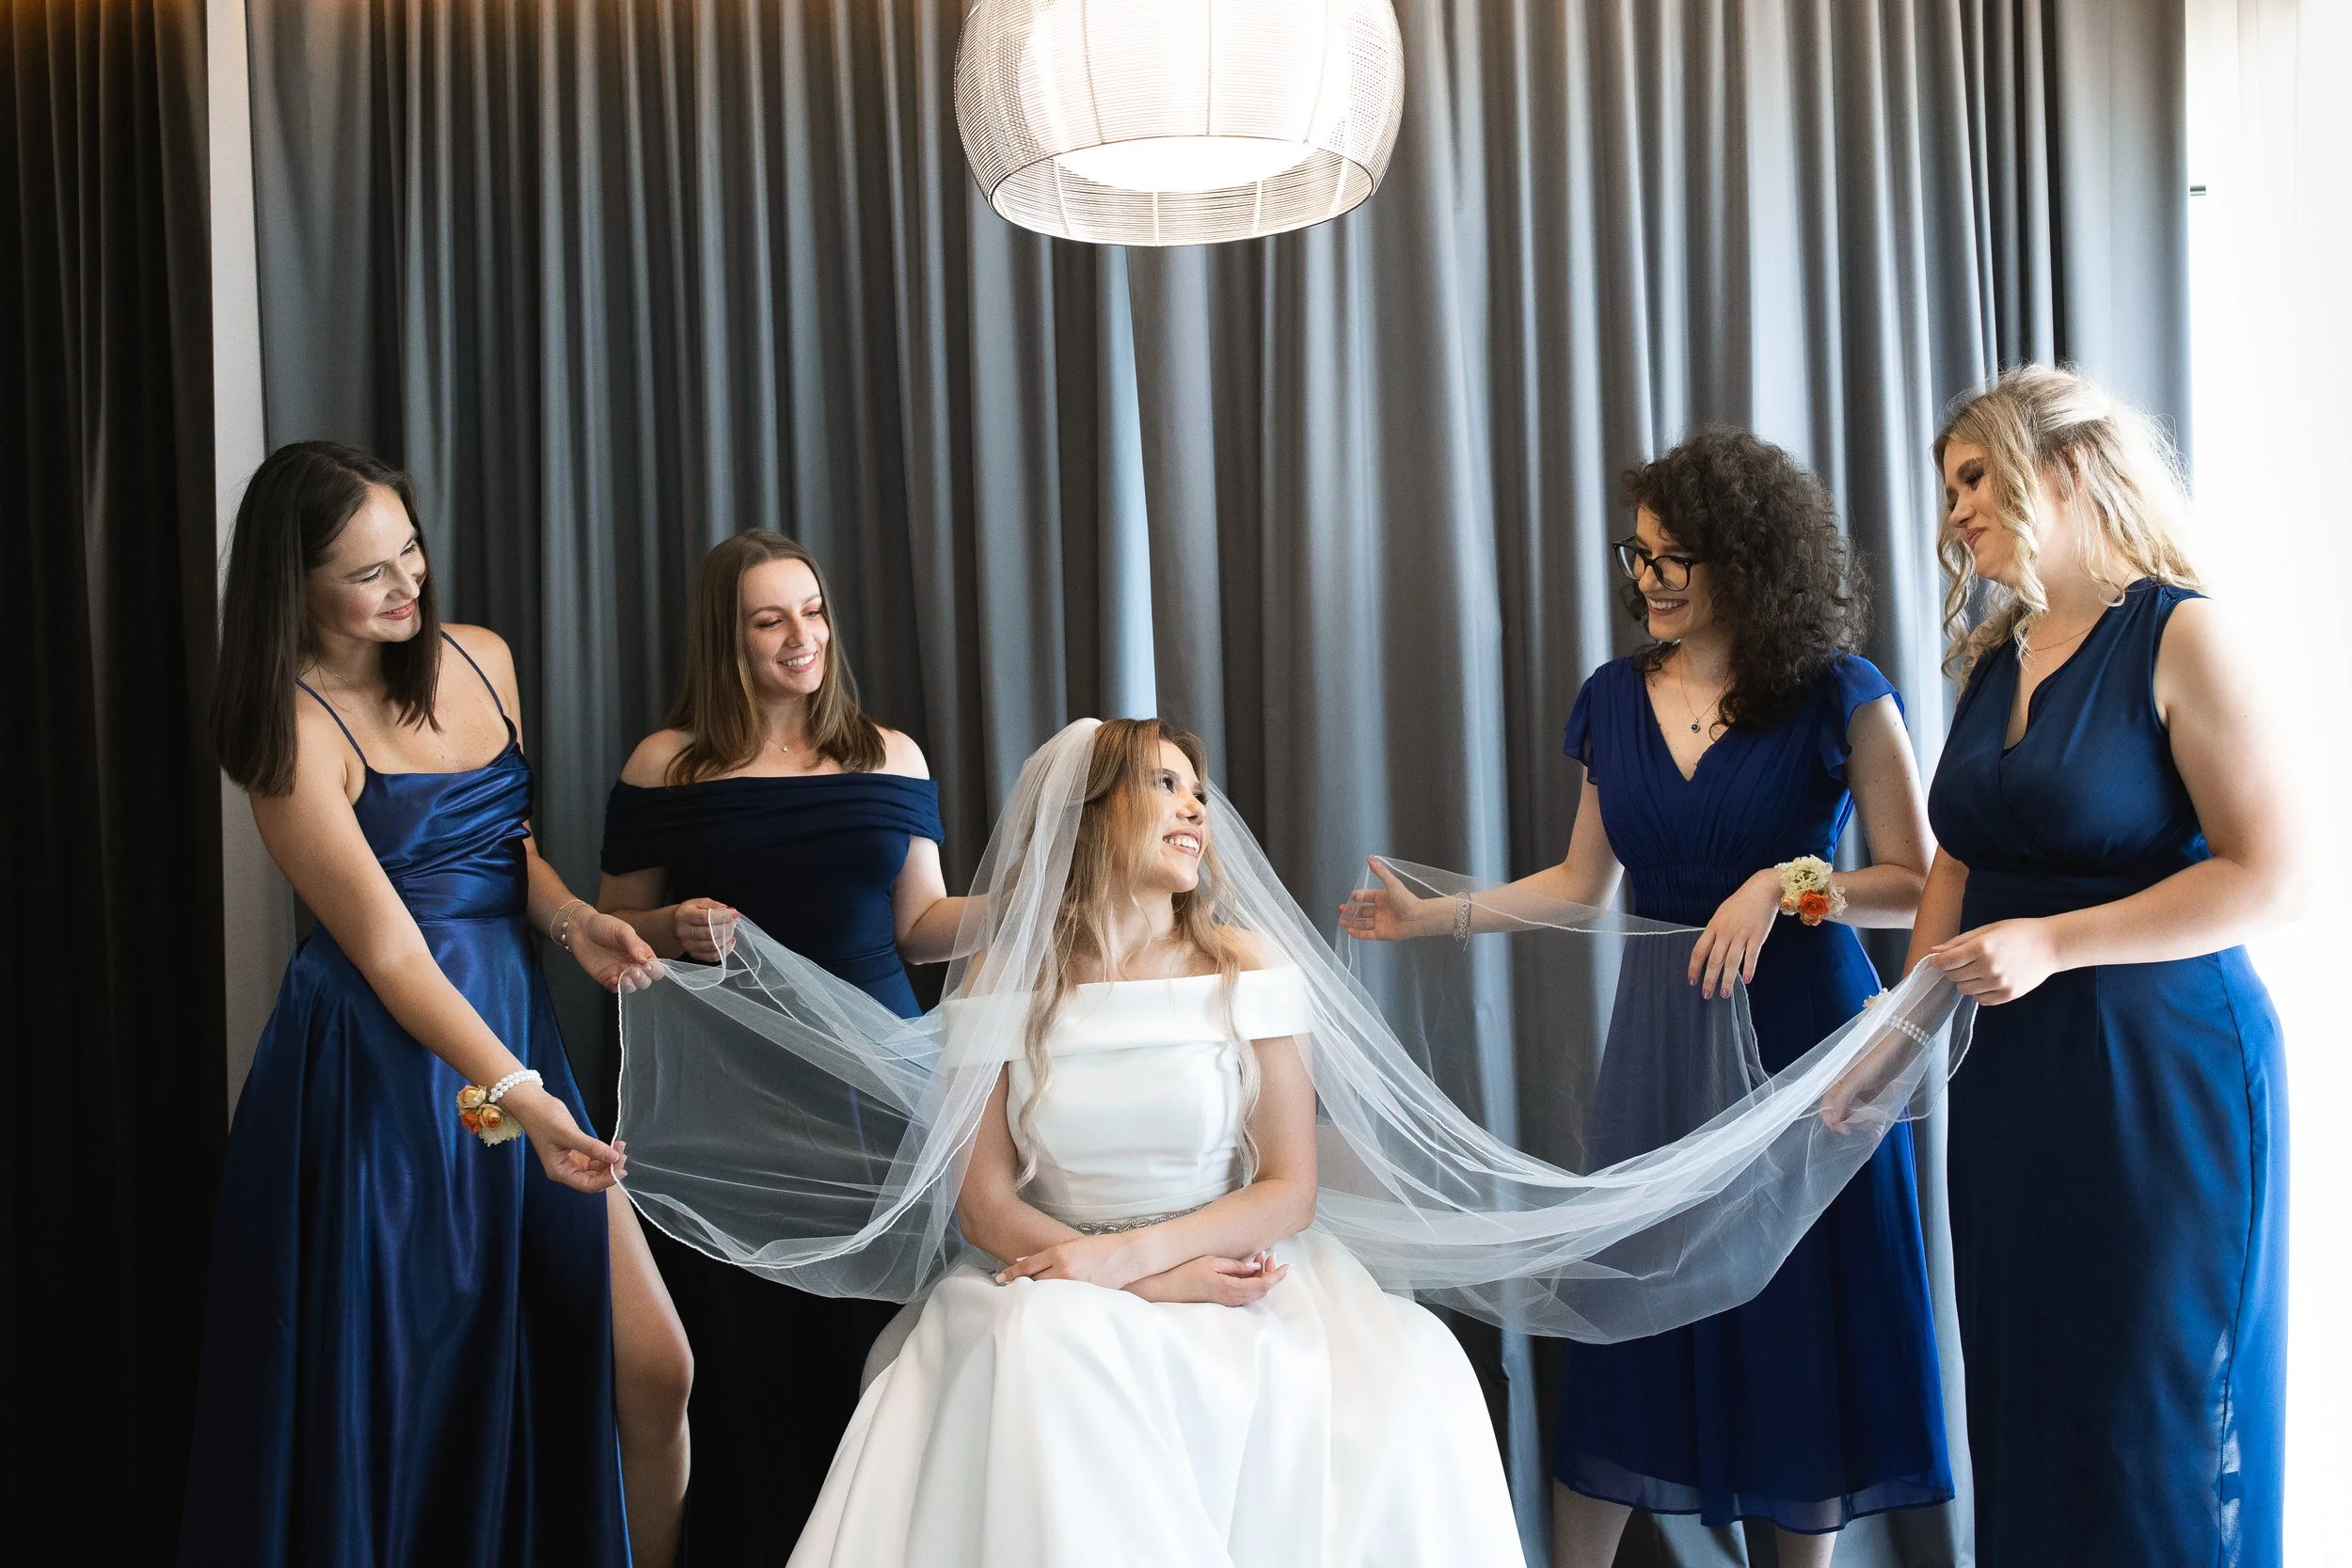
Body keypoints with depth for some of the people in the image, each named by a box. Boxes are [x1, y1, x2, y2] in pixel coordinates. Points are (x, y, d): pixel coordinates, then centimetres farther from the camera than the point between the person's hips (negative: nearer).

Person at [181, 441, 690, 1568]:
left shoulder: (481, 661, 8)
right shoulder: (296, 728, -9)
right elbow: (388, 949, -15)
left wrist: (569, 918, -2)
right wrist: (508, 1092, -26)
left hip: (516, 1038, 6)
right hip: (381, 1068, -5)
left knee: (653, 1371, 0)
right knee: (394, 1401, 4)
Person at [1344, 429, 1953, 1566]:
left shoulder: (1839, 697, -5)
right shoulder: (1617, 698, 7)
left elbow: (1914, 884, -6)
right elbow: (1582, 883, 14)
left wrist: (1783, 885, -19)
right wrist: (1438, 915, 7)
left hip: (1801, 1033, -3)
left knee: (1802, 1322, 4)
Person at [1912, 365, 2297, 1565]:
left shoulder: (2179, 636, -11)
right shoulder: (1991, 660, 10)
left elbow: (2269, 875, -16)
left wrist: (2051, 944, -20)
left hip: (2159, 1069, -6)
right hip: (2009, 1072, 6)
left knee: (2154, 1416, 3)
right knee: (2021, 1386, 12)